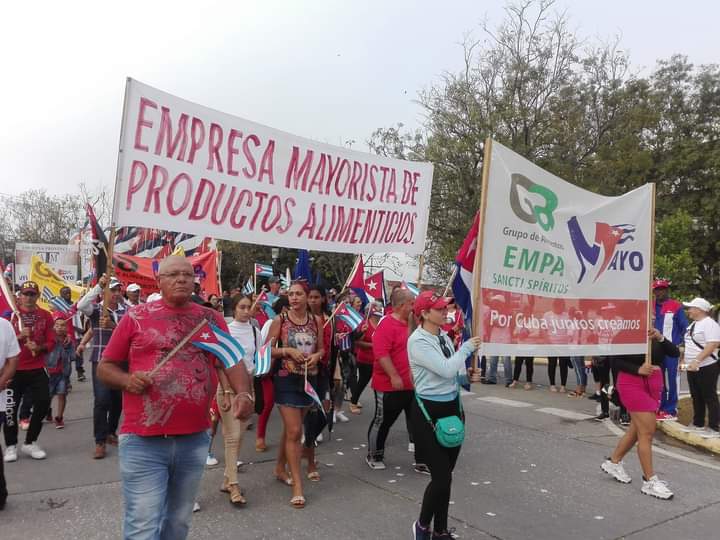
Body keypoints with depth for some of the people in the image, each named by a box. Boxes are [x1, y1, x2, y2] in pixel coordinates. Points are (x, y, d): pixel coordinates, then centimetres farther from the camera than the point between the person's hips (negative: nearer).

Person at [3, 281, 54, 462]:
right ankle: (11, 446, 20)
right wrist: (19, 336, -19)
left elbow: (51, 342, 2)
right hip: (14, 369, -2)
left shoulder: (45, 315, 3)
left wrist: (39, 347, -17)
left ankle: (30, 443, 17)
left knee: (43, 403, -1)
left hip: (37, 369, 2)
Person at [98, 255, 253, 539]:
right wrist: (127, 380, -15)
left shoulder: (211, 319, 5)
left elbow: (233, 361, -1)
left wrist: (244, 393, -20)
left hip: (195, 440, 3)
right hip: (143, 441, -3)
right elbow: (104, 367, 6)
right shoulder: (136, 316, 0)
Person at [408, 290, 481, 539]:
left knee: (446, 476, 14)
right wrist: (466, 347, -13)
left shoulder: (444, 336, 6)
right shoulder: (418, 341, -17)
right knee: (441, 477, -5)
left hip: (452, 407, 7)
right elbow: (446, 370, -24)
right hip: (428, 412, -7)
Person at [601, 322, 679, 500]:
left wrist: (661, 338, -21)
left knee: (637, 429, 15)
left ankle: (613, 462, 32)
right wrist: (638, 369, -20)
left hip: (653, 384, 7)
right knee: (647, 431, -7)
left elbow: (675, 353, -7)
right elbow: (615, 361, -10)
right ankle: (649, 481, 2)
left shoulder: (656, 335, 4)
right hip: (632, 384, -7)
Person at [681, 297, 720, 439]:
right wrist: (684, 360, 18)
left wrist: (697, 361, -30)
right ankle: (698, 425, 24)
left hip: (706, 368, -9)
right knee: (696, 397, 15)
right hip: (692, 368, 9)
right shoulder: (693, 324, 14)